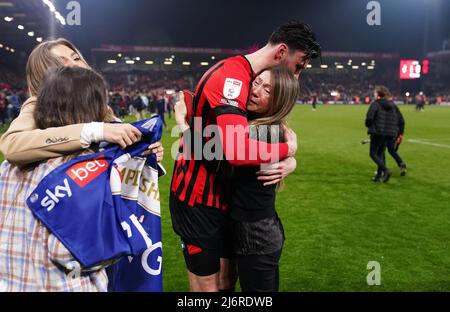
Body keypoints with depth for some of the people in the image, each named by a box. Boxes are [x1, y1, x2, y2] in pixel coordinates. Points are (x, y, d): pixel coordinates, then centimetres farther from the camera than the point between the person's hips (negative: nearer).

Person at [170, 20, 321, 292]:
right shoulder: (231, 76, -24)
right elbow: (237, 150, -38)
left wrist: (289, 163, -10)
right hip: (198, 198, -9)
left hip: (222, 196, 9)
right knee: (208, 286, 4)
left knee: (227, 281, 17)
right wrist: (288, 149, -20)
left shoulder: (248, 79, 9)